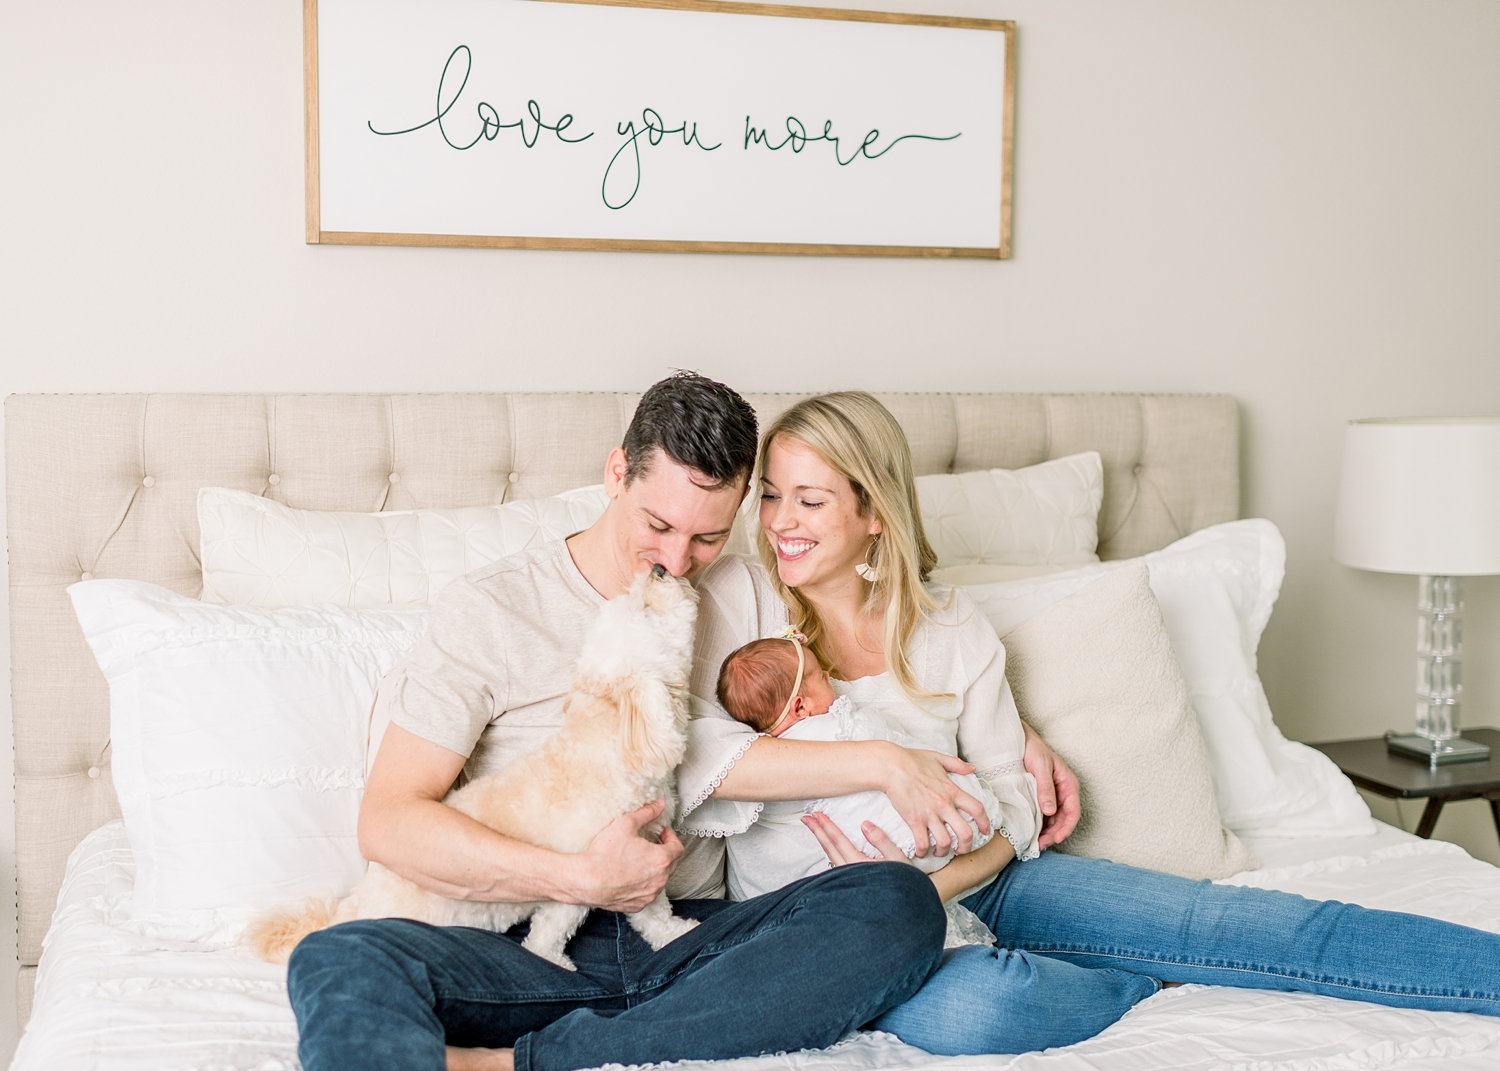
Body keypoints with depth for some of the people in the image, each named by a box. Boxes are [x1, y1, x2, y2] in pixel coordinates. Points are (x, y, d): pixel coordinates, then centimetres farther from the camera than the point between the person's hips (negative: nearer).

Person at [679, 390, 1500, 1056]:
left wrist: (928, 883, -20)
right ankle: (1158, 985, -9)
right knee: (972, 1006, -37)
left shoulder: (955, 633, 2)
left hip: (968, 881, 3)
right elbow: (694, 761, -20)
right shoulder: (734, 601, -6)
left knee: (1217, 921, -14)